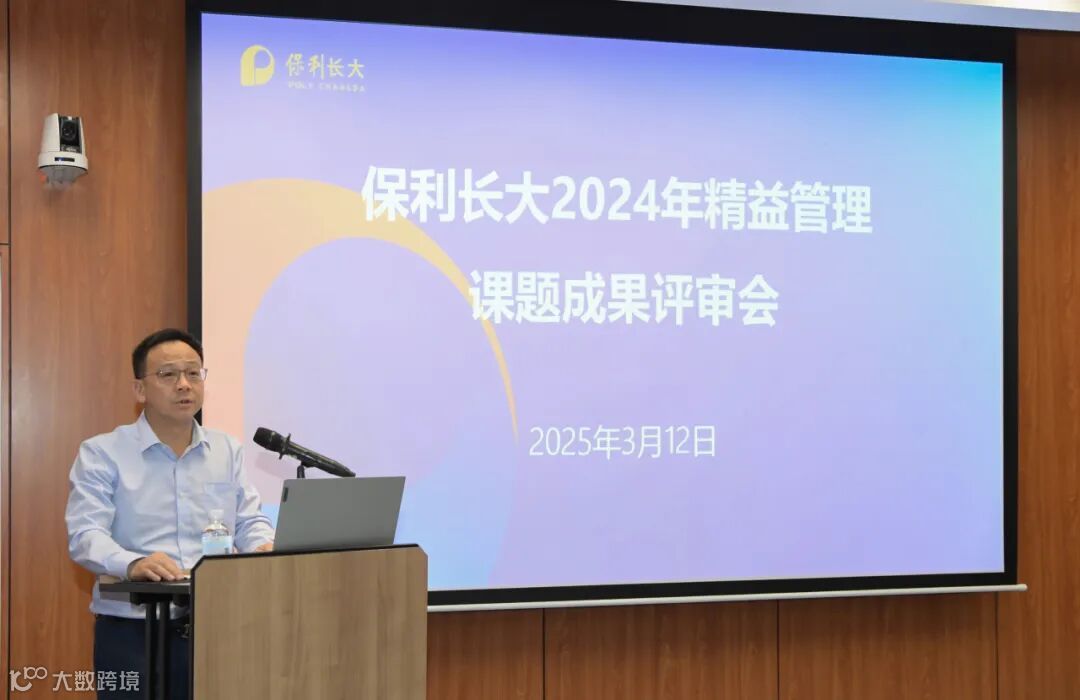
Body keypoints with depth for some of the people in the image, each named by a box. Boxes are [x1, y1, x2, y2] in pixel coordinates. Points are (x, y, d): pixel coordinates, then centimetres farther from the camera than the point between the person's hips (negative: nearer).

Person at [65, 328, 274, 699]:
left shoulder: (228, 451, 13)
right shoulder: (102, 453, -1)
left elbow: (249, 522, 11)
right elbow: (85, 536, -11)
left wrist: (266, 548, -13)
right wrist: (132, 564, -32)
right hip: (132, 633, -3)